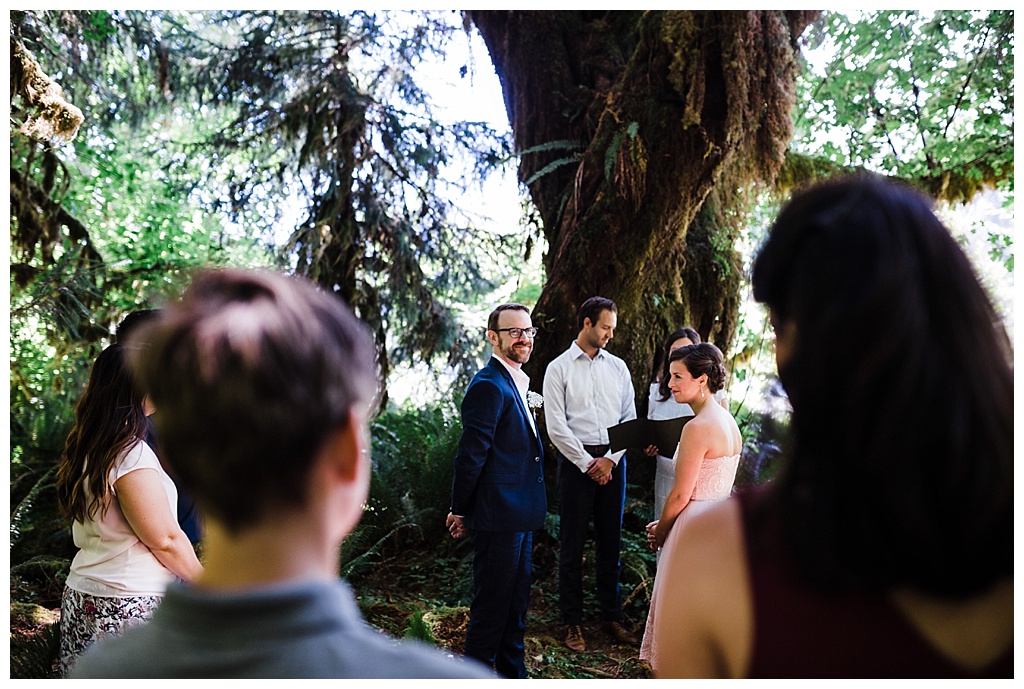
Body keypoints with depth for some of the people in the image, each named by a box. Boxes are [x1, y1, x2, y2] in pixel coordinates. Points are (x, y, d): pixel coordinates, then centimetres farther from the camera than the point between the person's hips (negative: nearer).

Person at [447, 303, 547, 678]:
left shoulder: (515, 383, 14)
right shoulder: (489, 386, -19)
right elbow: (470, 454, -18)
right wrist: (460, 511, -11)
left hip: (518, 515, 10)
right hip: (498, 516, -10)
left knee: (515, 603, 20)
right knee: (491, 605, 3)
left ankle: (513, 673, 34)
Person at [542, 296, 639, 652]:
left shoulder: (618, 367, 10)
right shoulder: (558, 368, -1)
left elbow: (630, 417, 7)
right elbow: (556, 426, -7)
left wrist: (610, 459, -5)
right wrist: (588, 463, -10)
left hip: (613, 461, 3)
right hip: (576, 460, -3)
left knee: (610, 542, 11)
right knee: (572, 544, 3)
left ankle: (612, 616, 23)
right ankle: (573, 621, 14)